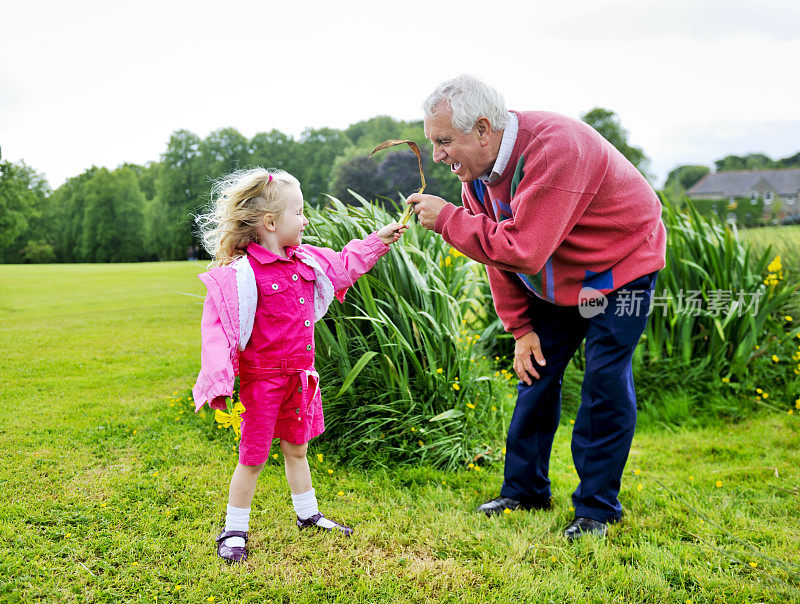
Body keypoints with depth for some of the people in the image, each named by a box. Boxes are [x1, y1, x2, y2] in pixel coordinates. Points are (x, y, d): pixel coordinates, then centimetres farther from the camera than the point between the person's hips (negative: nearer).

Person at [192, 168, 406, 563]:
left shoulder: (307, 261, 3)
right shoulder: (242, 274, -20)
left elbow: (344, 265, 23)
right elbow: (218, 327, -24)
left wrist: (379, 241, 21)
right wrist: (220, 381, -33)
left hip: (298, 376, 7)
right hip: (261, 379, -7)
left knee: (297, 448, 21)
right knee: (253, 456, 3)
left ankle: (308, 515, 37)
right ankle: (234, 531, 20)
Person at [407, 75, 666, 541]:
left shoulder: (554, 149, -35)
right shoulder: (476, 170, -8)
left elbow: (522, 251, -40)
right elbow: (497, 251, 2)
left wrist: (446, 218, -32)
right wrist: (521, 327, -1)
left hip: (622, 264, -7)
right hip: (557, 281, 8)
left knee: (605, 383, -10)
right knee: (536, 372, 7)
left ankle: (597, 508, 5)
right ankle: (525, 490, 21)